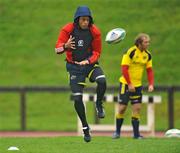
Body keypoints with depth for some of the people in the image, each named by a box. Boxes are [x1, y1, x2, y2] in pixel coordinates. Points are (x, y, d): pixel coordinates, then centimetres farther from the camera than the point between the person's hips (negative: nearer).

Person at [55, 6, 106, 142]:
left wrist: (88, 61, -19)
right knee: (77, 98, -6)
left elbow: (97, 52, 1)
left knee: (102, 81, -31)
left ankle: (99, 105, -2)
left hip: (90, 63, 0)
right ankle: (85, 127, 12)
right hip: (74, 66, 0)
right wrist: (65, 46, -31)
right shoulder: (68, 30, -9)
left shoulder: (95, 32, -7)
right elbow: (57, 49, -8)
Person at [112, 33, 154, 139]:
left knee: (137, 108, -1)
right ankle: (117, 132, 13)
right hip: (126, 84, -5)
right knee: (122, 108, -1)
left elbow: (149, 70, 8)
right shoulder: (130, 52, -15)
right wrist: (129, 84, -19)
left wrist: (151, 84, -6)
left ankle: (136, 134, 2)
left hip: (138, 85, 5)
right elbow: (124, 68, -17)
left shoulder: (148, 55, 4)